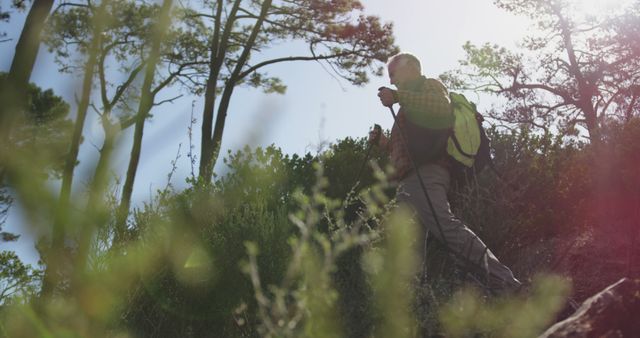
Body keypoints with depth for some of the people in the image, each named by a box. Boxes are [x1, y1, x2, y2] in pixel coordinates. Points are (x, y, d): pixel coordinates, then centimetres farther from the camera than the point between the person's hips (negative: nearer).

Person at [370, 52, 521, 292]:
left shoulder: (430, 86, 15)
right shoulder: (412, 101, 39)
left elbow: (443, 107, -11)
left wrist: (397, 97, -13)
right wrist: (383, 142, 26)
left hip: (425, 174, -10)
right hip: (409, 181, 10)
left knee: (444, 225, -30)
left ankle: (504, 282, -37)